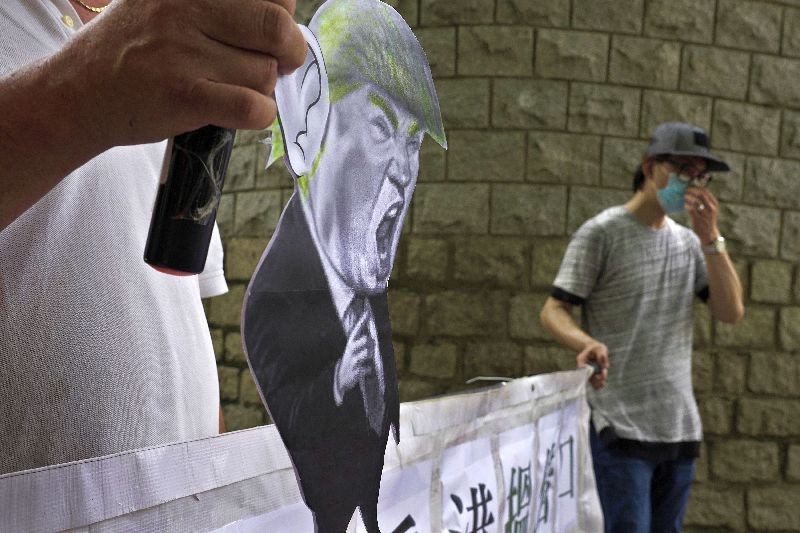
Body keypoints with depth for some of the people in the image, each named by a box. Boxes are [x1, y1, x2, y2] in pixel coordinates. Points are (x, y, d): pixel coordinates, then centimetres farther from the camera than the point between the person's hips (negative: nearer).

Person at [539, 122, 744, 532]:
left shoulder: (688, 241, 13)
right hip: (621, 425, -6)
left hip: (681, 424, 6)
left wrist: (710, 237, -5)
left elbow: (731, 311, 5)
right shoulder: (602, 233, -5)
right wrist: (588, 343, -30)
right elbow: (553, 312, -9)